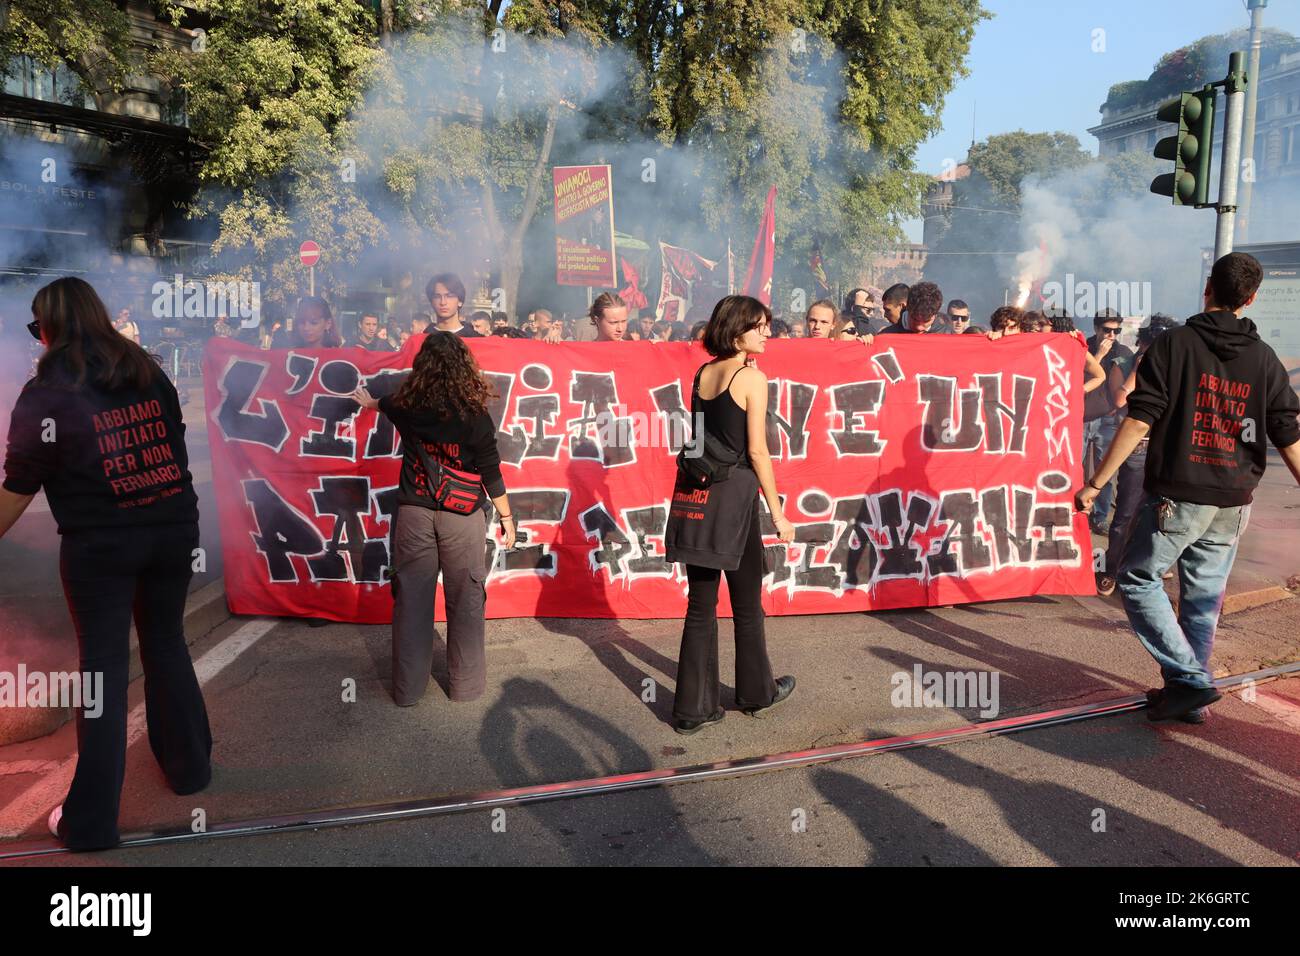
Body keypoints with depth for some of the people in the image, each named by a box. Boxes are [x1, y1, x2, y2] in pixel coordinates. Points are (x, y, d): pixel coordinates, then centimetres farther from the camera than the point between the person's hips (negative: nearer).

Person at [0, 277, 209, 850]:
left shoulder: (47, 393, -8)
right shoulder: (148, 372, 6)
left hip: (100, 544, -4)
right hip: (173, 531, 4)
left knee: (104, 666, 4)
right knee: (166, 645, 20)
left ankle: (91, 820, 12)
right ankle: (189, 766, 32)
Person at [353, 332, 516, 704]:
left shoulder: (408, 408, -1)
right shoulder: (475, 416, -11)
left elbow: (388, 403, 23)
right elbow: (490, 473, -6)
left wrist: (368, 401, 47)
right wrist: (506, 516, 7)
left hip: (414, 514, 3)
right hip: (462, 517, -2)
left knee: (411, 599, 9)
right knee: (465, 600, 7)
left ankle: (408, 688, 18)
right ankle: (465, 684, 15)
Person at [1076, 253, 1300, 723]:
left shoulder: (1175, 344, -7)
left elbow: (1138, 422, -13)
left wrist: (1095, 483, -10)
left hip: (1176, 495, -5)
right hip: (1233, 503, 5)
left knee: (1138, 579, 7)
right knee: (1204, 596, 14)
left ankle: (1189, 679, -1)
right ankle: (1189, 691, 24)